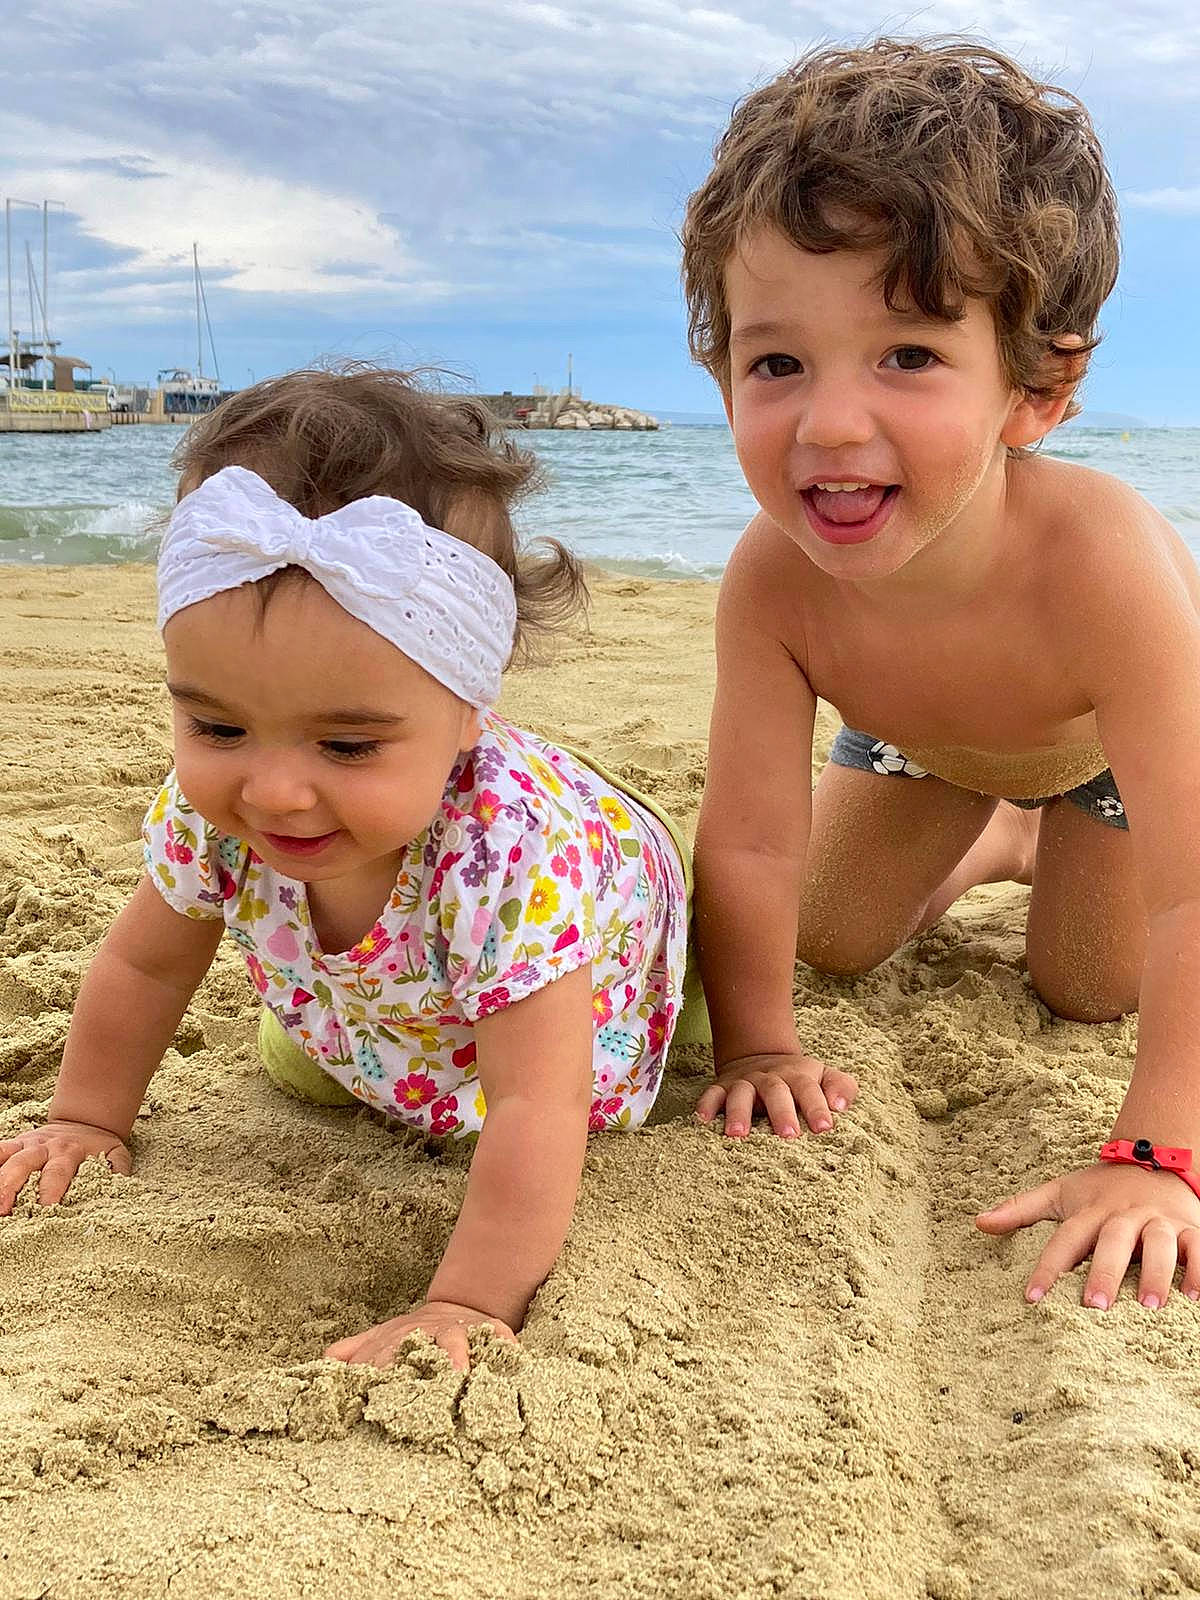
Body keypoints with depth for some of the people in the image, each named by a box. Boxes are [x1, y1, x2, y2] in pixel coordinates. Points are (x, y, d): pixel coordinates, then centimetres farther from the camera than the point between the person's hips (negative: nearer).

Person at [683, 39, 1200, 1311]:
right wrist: (756, 1043, -29)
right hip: (928, 739, 3)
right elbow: (751, 847, -29)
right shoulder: (774, 578, -40)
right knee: (828, 946, 9)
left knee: (1085, 990, 5)